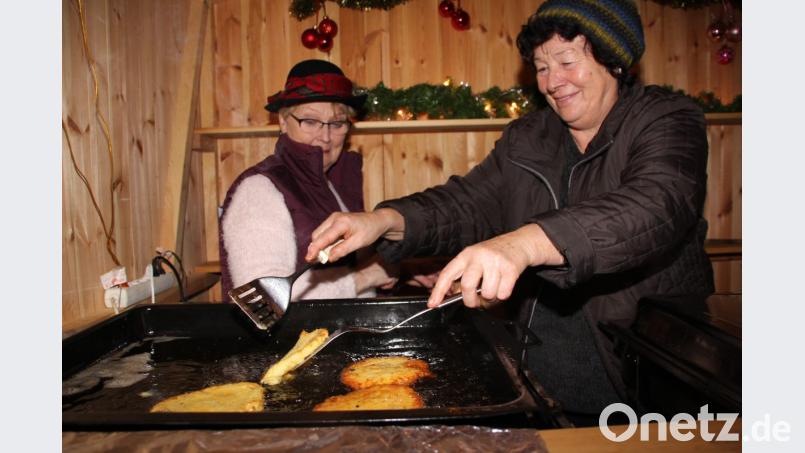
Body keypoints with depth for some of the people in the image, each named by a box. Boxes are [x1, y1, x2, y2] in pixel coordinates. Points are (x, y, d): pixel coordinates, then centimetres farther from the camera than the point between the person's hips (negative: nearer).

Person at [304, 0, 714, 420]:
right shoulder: (526, 138, 9)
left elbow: (655, 207, -26)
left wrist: (524, 243, -43)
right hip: (539, 353, 4)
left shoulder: (668, 121, -7)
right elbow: (468, 203, 5)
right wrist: (385, 220, -15)